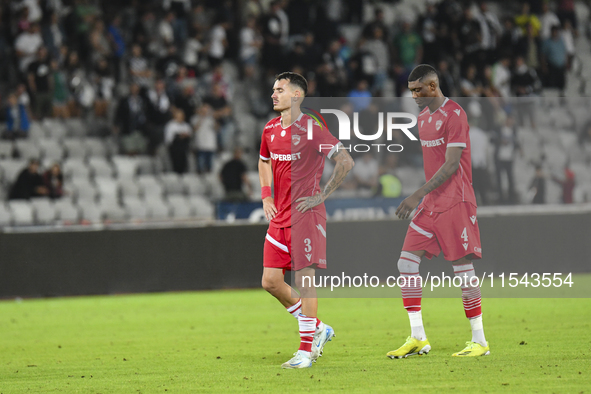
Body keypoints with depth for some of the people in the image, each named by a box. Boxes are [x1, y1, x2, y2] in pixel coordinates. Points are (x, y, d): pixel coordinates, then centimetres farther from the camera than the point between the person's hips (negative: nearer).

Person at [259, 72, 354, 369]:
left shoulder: (311, 129, -12)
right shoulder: (271, 129, 10)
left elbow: (346, 161, -14)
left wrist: (322, 196, -12)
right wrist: (266, 197, 16)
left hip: (306, 214, -8)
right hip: (279, 216, 8)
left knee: (305, 280, -7)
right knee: (270, 281, 4)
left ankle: (306, 349, 0)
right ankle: (318, 329, 20)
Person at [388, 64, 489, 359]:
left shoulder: (454, 115, -12)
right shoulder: (423, 117, 15)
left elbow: (451, 164, -18)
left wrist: (418, 195, -21)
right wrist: (423, 198, 18)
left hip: (455, 203, -9)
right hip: (430, 203, 9)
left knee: (462, 267, -6)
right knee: (407, 262, 0)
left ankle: (479, 341, 2)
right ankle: (418, 338, 5)